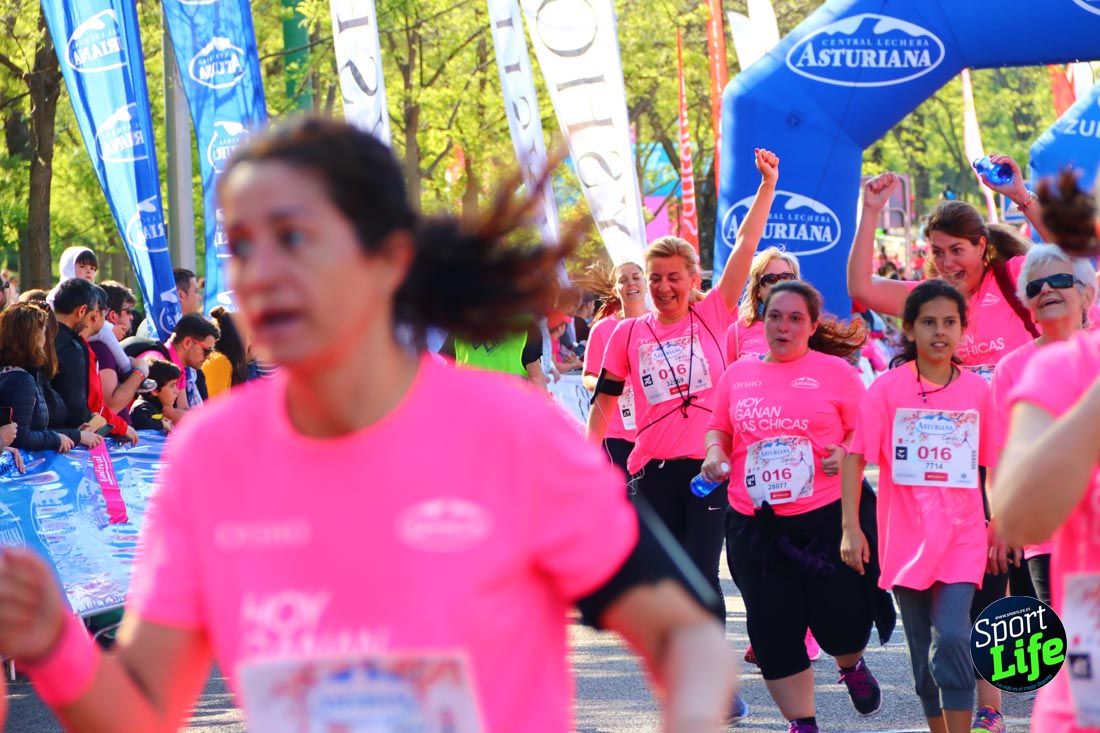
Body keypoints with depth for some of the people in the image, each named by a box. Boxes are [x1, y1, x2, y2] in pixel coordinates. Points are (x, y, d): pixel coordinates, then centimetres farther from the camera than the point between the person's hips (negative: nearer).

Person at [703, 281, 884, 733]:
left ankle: (852, 666, 35)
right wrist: (715, 453, -2)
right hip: (754, 524, 3)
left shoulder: (834, 371, 1)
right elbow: (719, 429, 19)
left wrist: (847, 454, -18)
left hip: (825, 519, -3)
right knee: (773, 628, 4)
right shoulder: (739, 374, 11)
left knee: (838, 616, -3)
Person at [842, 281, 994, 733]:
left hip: (962, 535, 0)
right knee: (923, 653, 8)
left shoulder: (977, 390, 2)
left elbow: (994, 466, 9)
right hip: (906, 538, 1)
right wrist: (851, 528, -9)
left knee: (951, 637, -18)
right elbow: (855, 458, -3)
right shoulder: (888, 387, -3)